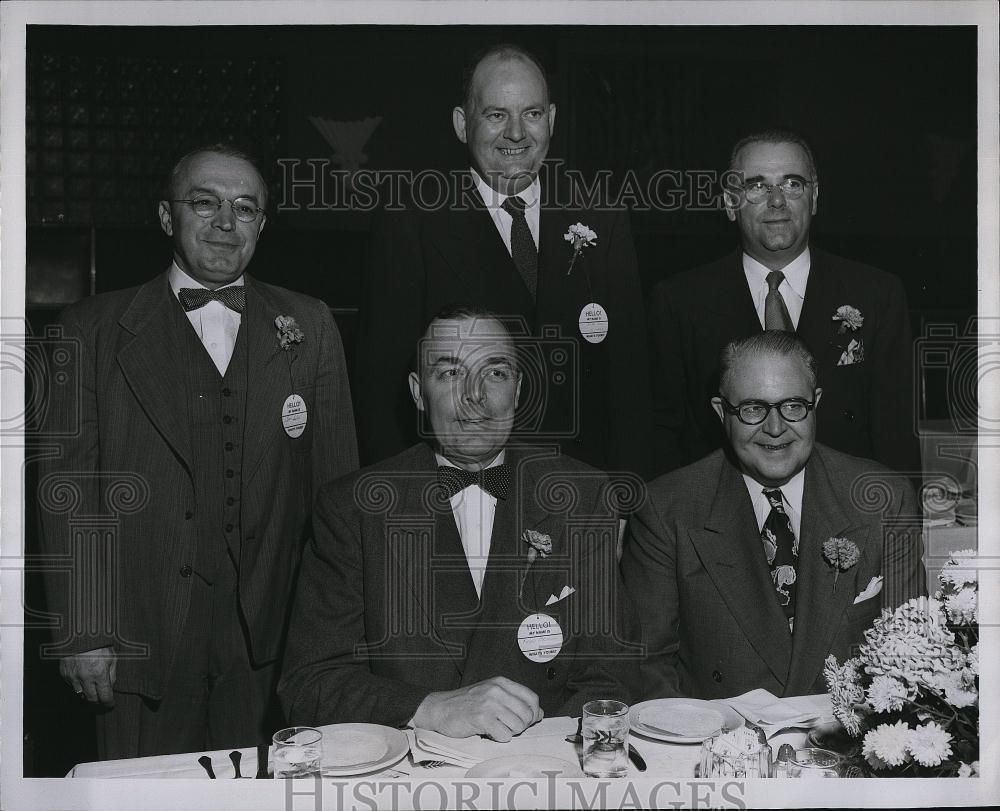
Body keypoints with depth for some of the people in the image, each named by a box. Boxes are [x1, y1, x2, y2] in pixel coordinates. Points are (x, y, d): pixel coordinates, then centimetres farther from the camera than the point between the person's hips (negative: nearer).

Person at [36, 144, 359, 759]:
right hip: (142, 635, -1)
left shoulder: (309, 328, 6)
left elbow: (338, 485, 5)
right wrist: (83, 634, -6)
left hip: (269, 639, 1)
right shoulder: (94, 330, 3)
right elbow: (69, 490, -1)